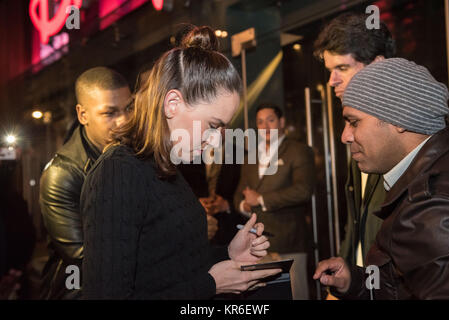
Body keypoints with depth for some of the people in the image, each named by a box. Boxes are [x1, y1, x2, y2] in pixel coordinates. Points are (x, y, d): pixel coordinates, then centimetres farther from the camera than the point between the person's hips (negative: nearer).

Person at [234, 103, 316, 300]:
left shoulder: (299, 152, 1)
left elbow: (303, 190, -14)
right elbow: (240, 193, 25)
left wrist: (261, 200, -10)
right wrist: (244, 205, 0)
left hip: (287, 242, -5)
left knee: (293, 293, -4)